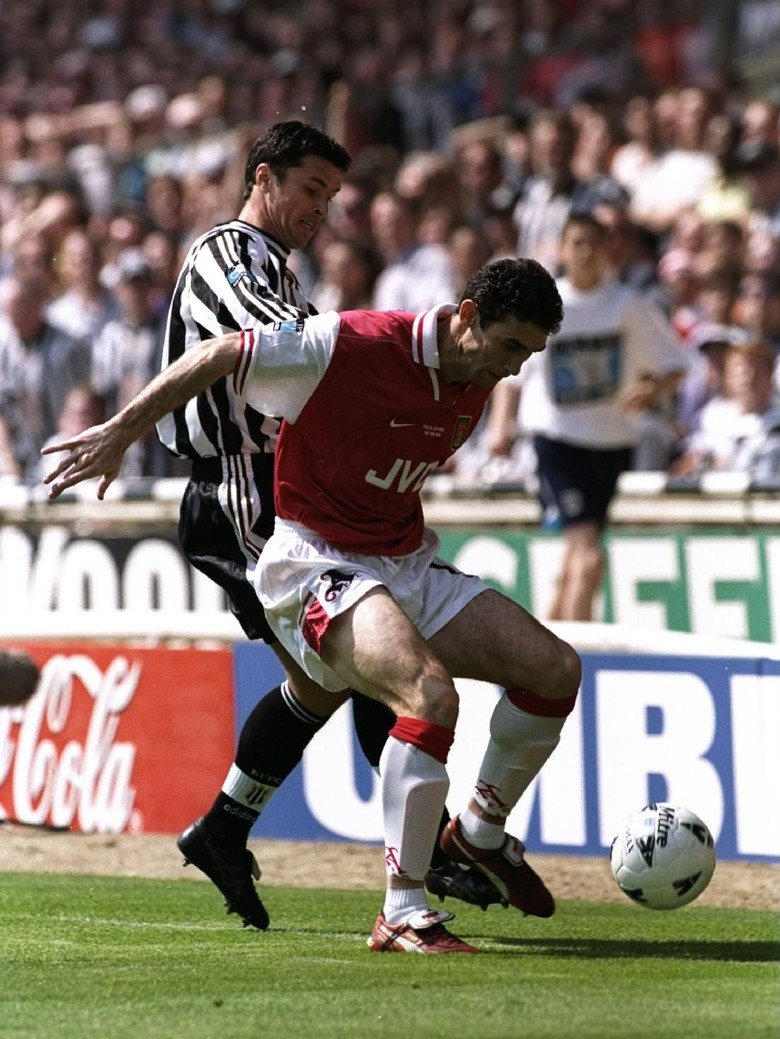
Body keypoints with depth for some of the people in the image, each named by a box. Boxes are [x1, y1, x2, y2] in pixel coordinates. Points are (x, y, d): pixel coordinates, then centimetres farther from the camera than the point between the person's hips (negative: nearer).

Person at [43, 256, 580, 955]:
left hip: (408, 564, 8)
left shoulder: (478, 386, 2)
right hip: (320, 565, -8)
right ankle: (402, 915, -25)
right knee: (431, 693, -32)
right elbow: (218, 355, -13)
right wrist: (121, 433, -9)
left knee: (556, 668, -4)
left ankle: (480, 833, 19)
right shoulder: (353, 346, -21)